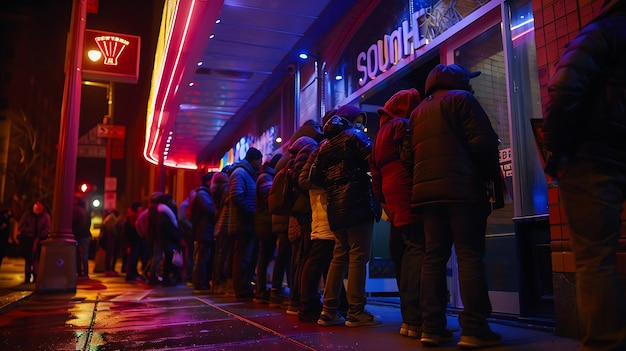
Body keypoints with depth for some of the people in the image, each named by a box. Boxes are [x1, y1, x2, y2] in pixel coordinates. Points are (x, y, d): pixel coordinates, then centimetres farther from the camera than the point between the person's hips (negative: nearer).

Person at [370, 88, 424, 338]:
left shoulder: (381, 133, 25)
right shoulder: (404, 126, 0)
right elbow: (411, 161, -12)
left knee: (403, 256, 10)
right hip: (409, 198, -9)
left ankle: (408, 317, 13)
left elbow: (376, 171, 22)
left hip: (394, 203, 9)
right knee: (417, 252, -13)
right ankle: (416, 319, -17)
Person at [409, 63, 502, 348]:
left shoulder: (418, 112, 24)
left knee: (433, 257, 5)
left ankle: (432, 328, 5)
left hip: (426, 190, 7)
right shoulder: (460, 99, 3)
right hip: (462, 188, -6)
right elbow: (483, 142, -6)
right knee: (470, 256, -5)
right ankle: (474, 329, -6)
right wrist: (491, 174, 5)